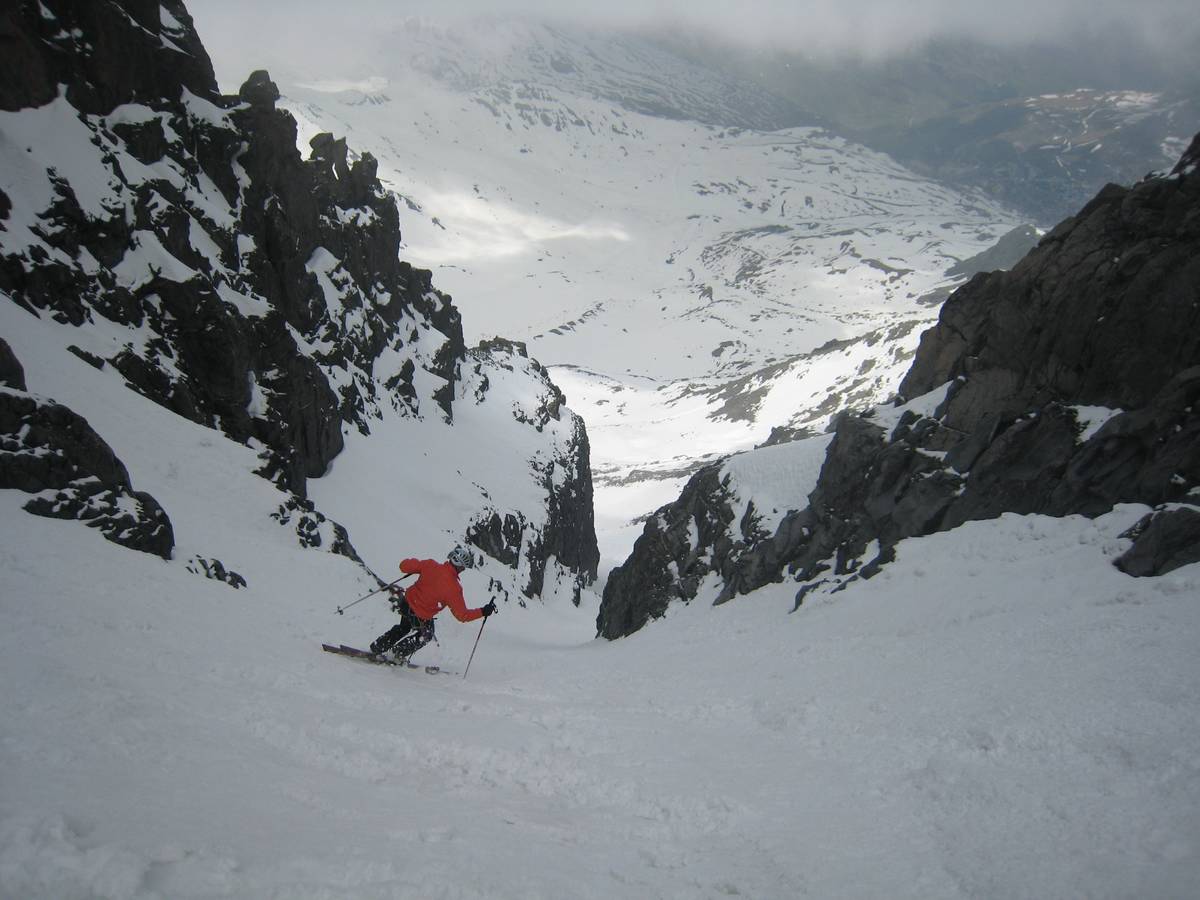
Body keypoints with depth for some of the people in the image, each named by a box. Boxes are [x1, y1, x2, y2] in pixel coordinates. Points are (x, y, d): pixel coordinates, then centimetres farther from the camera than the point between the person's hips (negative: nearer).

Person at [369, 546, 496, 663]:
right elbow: (462, 615, -21)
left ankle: (377, 647, 46)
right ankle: (396, 654, 35)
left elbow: (404, 566, -8)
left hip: (406, 602, 5)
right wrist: (483, 612, -14)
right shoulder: (453, 588, -27)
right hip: (420, 618, -5)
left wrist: (417, 565, 11)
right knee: (426, 635, 30)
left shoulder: (430, 565, -16)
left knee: (404, 628, 36)